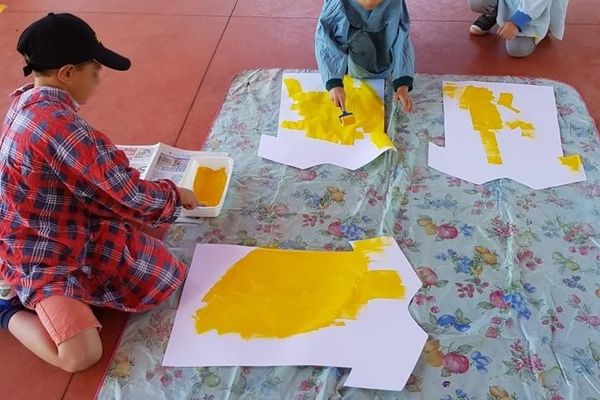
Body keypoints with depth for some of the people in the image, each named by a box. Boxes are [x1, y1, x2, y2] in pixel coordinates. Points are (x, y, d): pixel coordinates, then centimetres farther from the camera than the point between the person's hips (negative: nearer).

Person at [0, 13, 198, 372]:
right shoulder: (55, 121, -29)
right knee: (81, 356, -21)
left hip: (76, 231, 10)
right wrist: (174, 194, -4)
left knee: (166, 277, 0)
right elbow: (122, 192, -22)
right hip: (42, 257, -9)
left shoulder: (29, 101, 2)